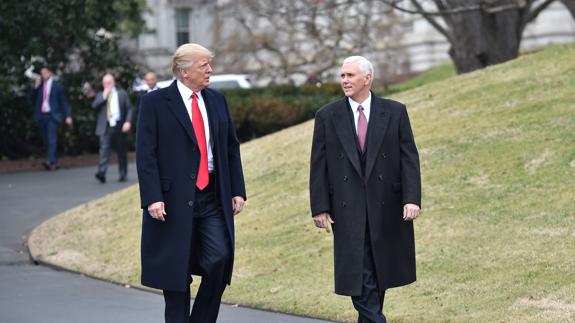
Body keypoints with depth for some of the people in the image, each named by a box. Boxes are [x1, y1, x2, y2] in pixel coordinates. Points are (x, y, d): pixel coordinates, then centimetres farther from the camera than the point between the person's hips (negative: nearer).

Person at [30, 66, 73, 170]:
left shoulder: (57, 85, 1)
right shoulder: (39, 86, 13)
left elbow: (63, 101, 1)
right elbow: (33, 98, 7)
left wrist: (68, 116, -5)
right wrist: (36, 87, -5)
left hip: (52, 115, -5)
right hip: (41, 115, 5)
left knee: (52, 138, -16)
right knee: (46, 140, 8)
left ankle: (51, 161, -27)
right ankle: (54, 162, 17)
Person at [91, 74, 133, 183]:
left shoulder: (122, 94, 10)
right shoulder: (100, 95, 14)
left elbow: (129, 109, 6)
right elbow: (94, 106, -2)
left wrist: (128, 122, -9)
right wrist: (104, 96, -7)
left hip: (119, 126, 0)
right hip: (105, 127, 0)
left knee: (121, 151, 8)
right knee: (104, 149, -16)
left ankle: (123, 174, 19)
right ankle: (101, 172, -27)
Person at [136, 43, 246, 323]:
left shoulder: (216, 100, 12)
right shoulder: (155, 102, -4)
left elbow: (232, 147, 16)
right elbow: (145, 154, -9)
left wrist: (237, 191, 9)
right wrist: (152, 198, -17)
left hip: (213, 198, 4)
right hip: (174, 200, -4)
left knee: (219, 261, -8)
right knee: (176, 272, 2)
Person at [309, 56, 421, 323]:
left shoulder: (394, 112, 3)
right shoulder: (327, 117, 4)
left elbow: (409, 158, -1)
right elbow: (319, 166, 3)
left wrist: (412, 198, -12)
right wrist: (320, 208, -4)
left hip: (386, 209, 1)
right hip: (348, 211, -1)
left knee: (379, 274, 8)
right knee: (359, 277, -9)